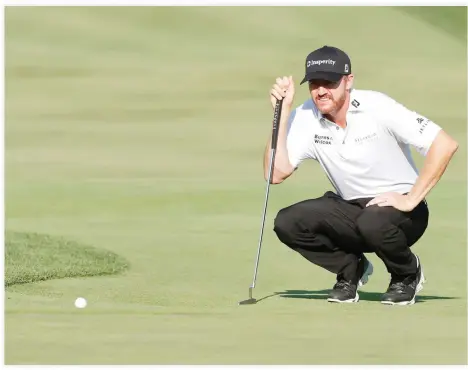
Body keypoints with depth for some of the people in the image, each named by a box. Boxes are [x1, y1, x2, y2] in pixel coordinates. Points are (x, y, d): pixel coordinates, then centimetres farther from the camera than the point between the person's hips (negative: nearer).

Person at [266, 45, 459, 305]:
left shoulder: (377, 108, -20)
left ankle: (407, 274, -3)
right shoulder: (305, 118, -5)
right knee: (287, 223, -19)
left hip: (401, 210, -5)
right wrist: (283, 112, -16)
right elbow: (276, 174, -13)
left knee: (372, 223, -38)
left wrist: (411, 200, -24)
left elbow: (446, 145, -24)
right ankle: (351, 269, 8)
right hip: (350, 209, 5)